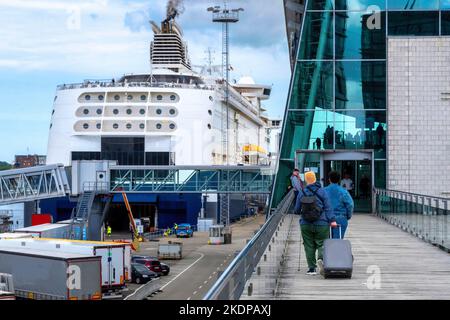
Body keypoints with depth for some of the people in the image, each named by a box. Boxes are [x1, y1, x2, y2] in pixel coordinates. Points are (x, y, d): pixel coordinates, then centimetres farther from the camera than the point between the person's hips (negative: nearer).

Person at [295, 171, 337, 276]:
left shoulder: (302, 193, 2)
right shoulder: (322, 191, -3)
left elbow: (297, 209, 10)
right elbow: (328, 207, -8)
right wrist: (332, 220, -10)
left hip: (306, 225, 2)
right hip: (321, 224, -2)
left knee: (309, 246, 7)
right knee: (322, 244, 5)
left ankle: (311, 268, 5)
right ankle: (321, 259, -23)